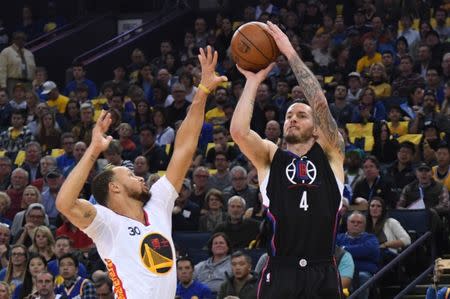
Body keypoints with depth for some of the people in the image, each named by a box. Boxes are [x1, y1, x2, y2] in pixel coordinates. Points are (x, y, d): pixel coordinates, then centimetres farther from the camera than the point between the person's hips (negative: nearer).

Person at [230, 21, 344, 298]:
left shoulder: (329, 155, 11)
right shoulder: (270, 157, 12)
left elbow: (320, 103, -2)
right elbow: (239, 131, -6)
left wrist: (290, 53, -2)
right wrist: (253, 80, 2)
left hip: (322, 275, 0)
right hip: (280, 274, 0)